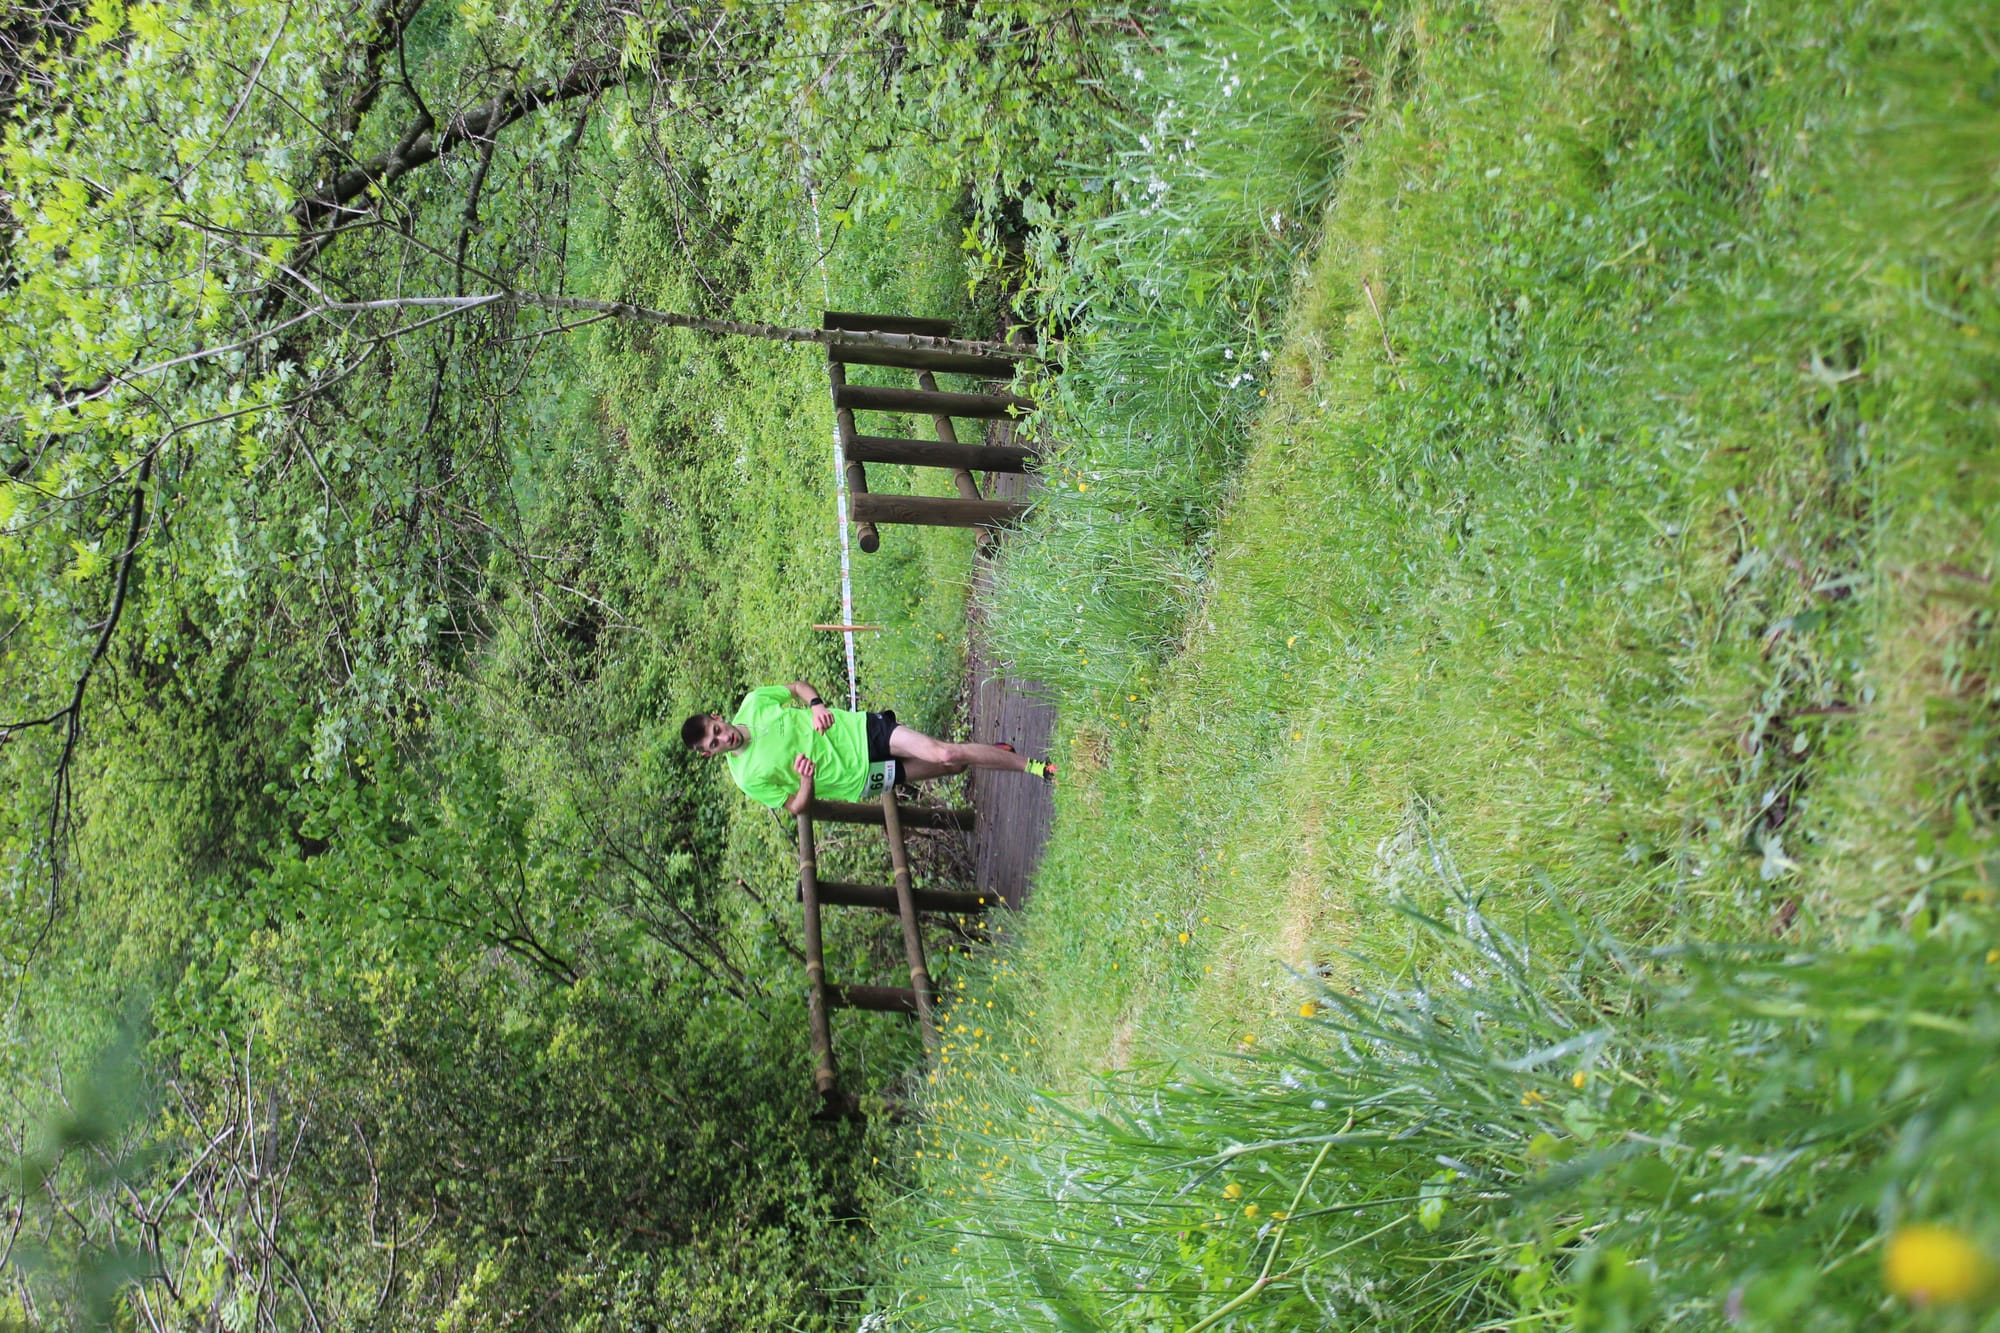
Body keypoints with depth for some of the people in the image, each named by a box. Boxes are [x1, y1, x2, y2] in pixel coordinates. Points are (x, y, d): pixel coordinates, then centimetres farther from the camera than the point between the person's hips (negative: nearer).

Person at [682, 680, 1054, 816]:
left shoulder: (753, 704, -5)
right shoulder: (748, 777, -14)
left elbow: (797, 685, 12)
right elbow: (797, 807, -7)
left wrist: (816, 704, -10)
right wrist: (806, 781, -29)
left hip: (859, 729, 1)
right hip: (861, 778, -1)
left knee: (943, 754, -11)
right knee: (949, 766, -8)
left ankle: (1031, 764, 9)